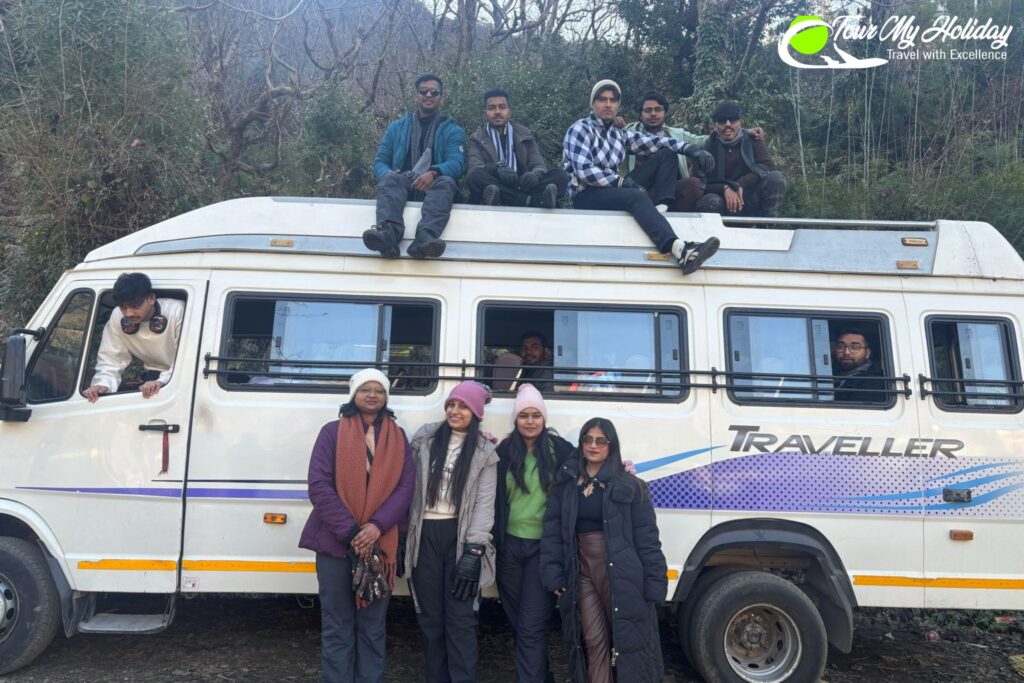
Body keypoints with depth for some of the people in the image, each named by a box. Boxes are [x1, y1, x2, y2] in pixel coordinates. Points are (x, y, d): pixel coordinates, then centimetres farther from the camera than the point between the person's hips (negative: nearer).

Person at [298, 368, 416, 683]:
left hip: (380, 543, 2)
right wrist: (350, 531, -15)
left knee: (372, 627, 10)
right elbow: (318, 485, -7)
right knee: (337, 628, 6)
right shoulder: (332, 432, 1)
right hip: (335, 541, -2)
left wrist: (376, 527, -15)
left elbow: (406, 487, 0)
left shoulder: (398, 437, 8)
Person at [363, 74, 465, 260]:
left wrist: (433, 173, -27)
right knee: (391, 180, -32)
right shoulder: (397, 127, 21)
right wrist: (388, 174, -11)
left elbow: (455, 163, -4)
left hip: (434, 186, -1)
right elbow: (380, 161, 15)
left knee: (445, 182, -35)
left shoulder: (453, 130, 13)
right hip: (403, 186, 2)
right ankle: (388, 234, -62)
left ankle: (425, 237, -63)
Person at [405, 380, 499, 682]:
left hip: (461, 536, -2)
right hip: (426, 534, 2)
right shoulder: (425, 437, 5)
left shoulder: (484, 451, 0)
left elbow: (484, 503, -5)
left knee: (460, 618, -2)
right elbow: (409, 485, 7)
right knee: (430, 615, 9)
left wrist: (474, 550, -13)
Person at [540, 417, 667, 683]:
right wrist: (553, 575, -2)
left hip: (619, 573, -2)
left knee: (625, 638, 4)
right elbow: (552, 531, 6)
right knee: (594, 640, 7)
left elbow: (647, 538, -5)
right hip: (582, 572, 3)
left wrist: (654, 585, -9)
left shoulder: (629, 486, -2)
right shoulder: (566, 484, 6)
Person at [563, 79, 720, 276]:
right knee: (637, 197, -38)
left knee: (666, 153, 1)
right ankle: (679, 249, -59)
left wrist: (689, 148, -11)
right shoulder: (580, 129, -3)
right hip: (585, 195, -7)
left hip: (613, 190, 7)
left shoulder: (618, 133, 15)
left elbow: (652, 142, 4)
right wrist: (622, 181, -23)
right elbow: (584, 171, -17)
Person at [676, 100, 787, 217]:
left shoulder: (752, 140, 6)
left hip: (750, 201, 2)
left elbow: (768, 166, -9)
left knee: (776, 177, -23)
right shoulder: (709, 147, 4)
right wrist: (724, 188, -25)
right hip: (724, 206, -2)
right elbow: (701, 184, -5)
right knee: (711, 201, -37)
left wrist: (741, 184, -24)